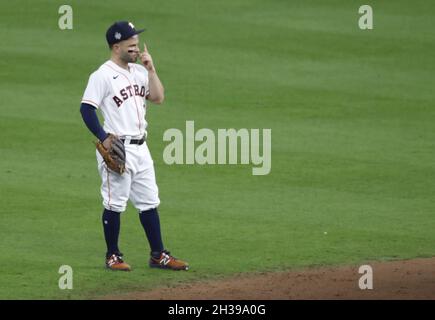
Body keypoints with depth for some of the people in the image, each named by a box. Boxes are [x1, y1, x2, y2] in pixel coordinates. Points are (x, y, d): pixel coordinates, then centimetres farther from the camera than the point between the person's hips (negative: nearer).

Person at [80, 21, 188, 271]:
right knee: (115, 204, 0)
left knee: (149, 202, 9)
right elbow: (87, 108, -14)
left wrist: (151, 69, -2)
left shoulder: (139, 71, 12)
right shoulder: (103, 75, -10)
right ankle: (113, 256, 9)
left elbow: (158, 98, 5)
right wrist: (104, 138, -20)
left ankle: (158, 255, 14)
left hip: (140, 147, 7)